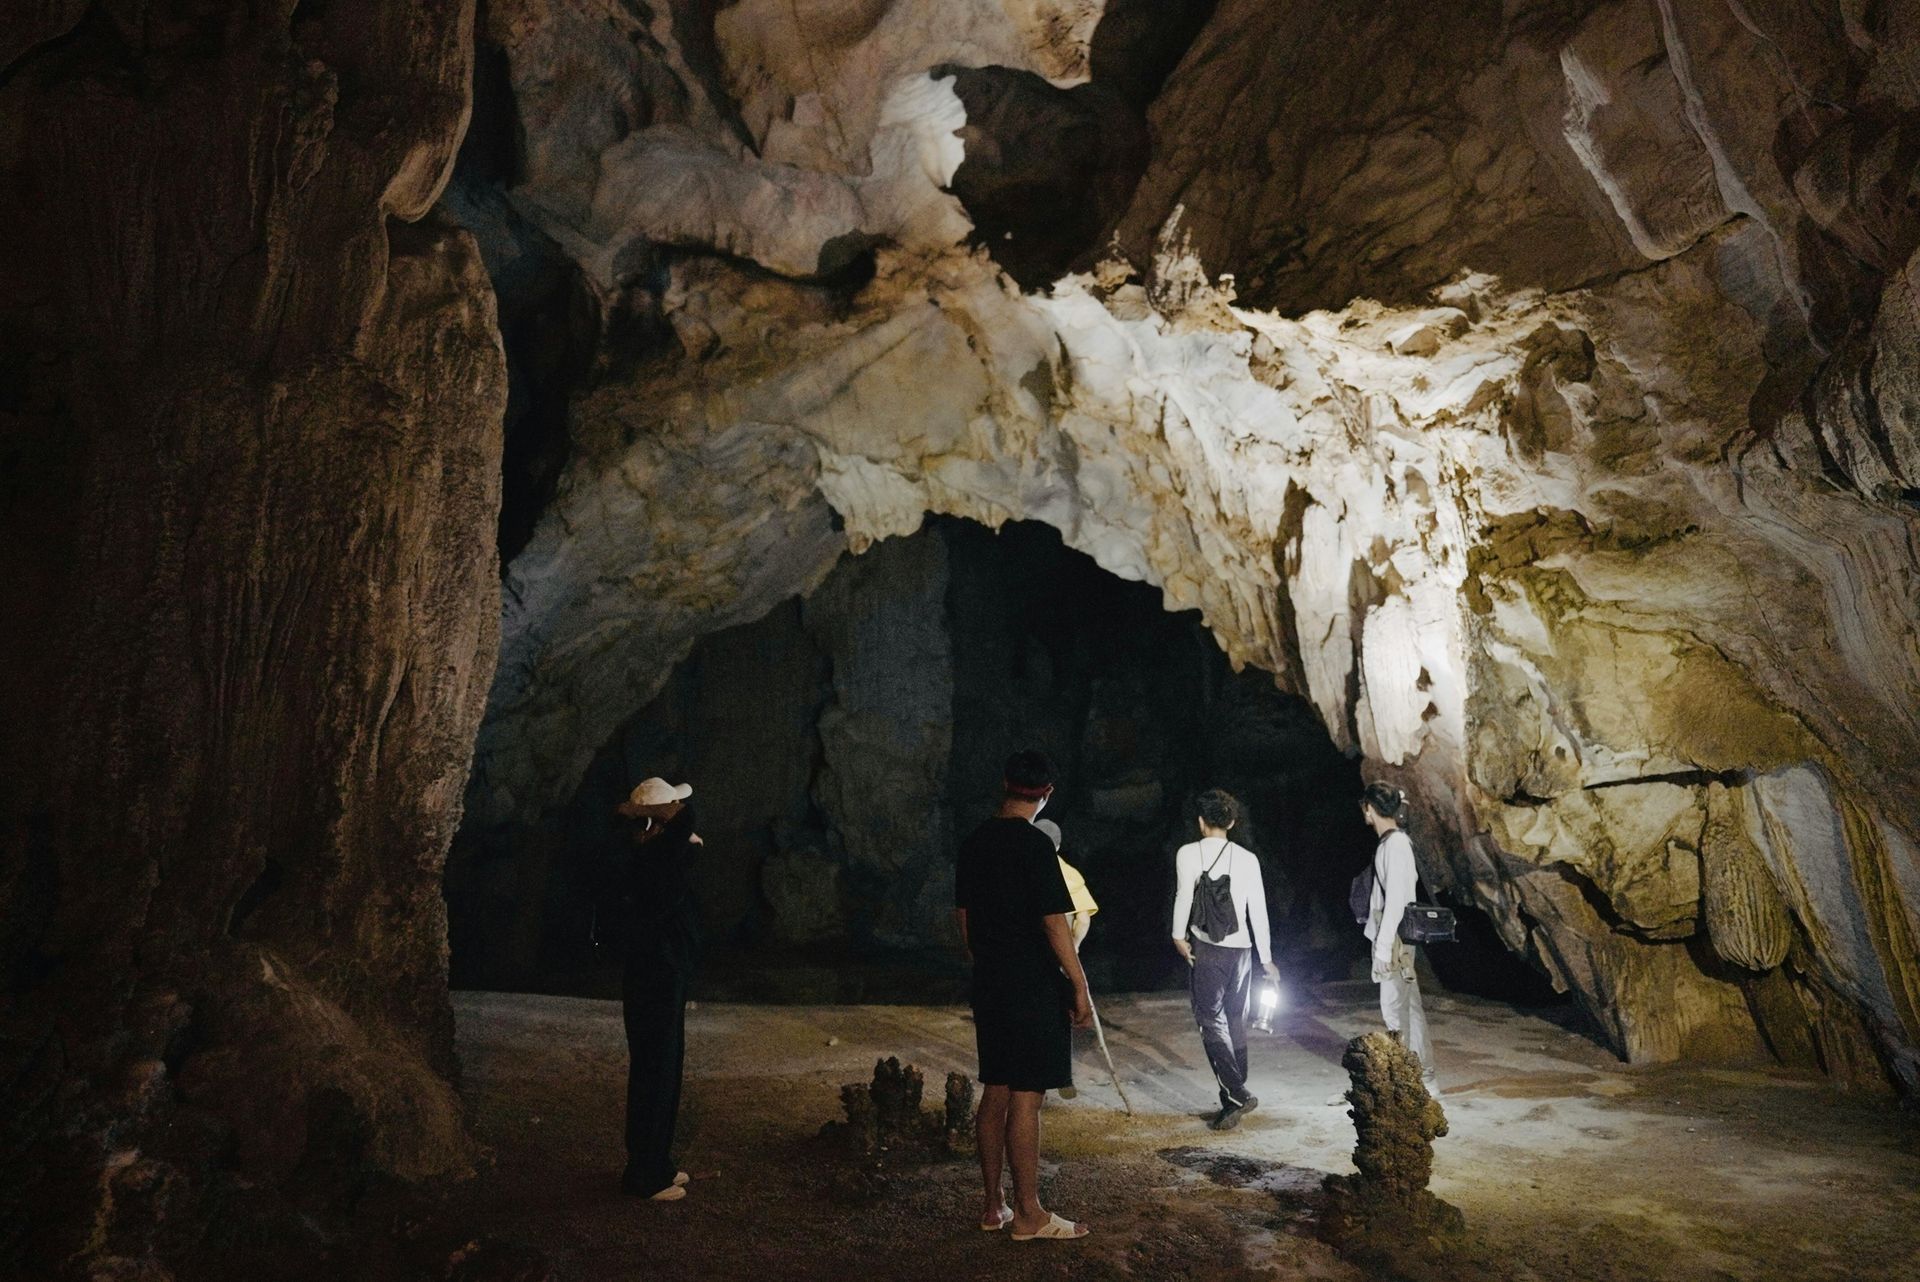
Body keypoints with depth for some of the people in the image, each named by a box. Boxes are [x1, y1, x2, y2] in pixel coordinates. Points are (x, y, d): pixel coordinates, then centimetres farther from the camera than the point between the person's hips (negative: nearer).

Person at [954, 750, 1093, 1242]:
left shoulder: (973, 843, 7)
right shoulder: (1035, 845, -15)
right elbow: (1054, 924, -16)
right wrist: (1080, 987, -9)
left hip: (989, 985, 7)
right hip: (1034, 989, -7)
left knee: (994, 1094, 13)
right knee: (1026, 1099, 0)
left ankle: (993, 1205, 22)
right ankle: (1028, 1214, 9)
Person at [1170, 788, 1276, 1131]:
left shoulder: (1189, 853, -5)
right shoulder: (1248, 858, 4)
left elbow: (1183, 896, -14)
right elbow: (1258, 909, 6)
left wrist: (1179, 936, 1)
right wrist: (1267, 958, 14)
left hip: (1207, 949, -4)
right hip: (1241, 949, 4)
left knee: (1211, 1022, 0)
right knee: (1236, 1023, 12)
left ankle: (1237, 1093, -13)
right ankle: (1233, 1101, 16)